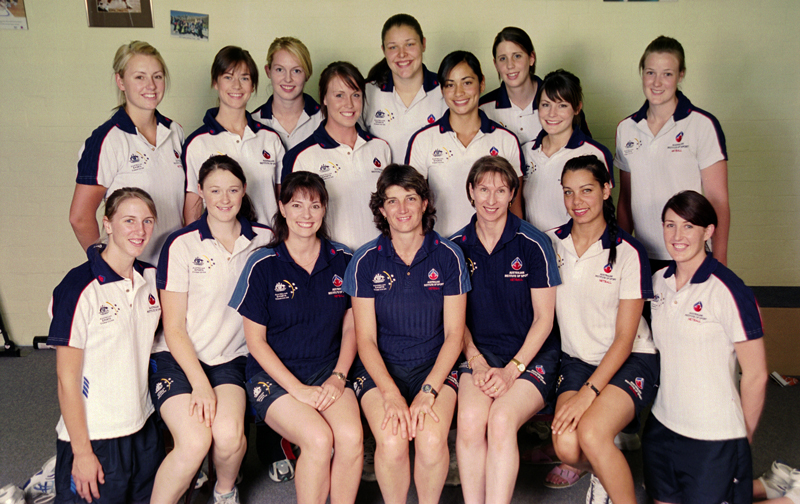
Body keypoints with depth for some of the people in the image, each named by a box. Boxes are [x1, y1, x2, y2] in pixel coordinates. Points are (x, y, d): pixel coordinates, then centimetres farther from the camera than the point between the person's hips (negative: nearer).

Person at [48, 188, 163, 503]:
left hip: (142, 428, 6)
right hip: (93, 436, -6)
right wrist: (82, 452, -12)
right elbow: (67, 378, -13)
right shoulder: (81, 287, -16)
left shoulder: (151, 278, 2)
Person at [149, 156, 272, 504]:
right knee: (195, 441, -26)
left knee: (229, 434, -25)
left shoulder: (263, 240, 3)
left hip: (230, 358, 2)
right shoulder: (182, 244, -5)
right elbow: (174, 327, -4)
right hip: (177, 357, -2)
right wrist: (200, 384, -14)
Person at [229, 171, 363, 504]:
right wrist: (298, 389, -12)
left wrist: (338, 377, -4)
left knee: (352, 436, -26)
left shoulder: (342, 260, 5)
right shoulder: (263, 266, -3)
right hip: (274, 375, -2)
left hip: (328, 371, 3)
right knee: (319, 439, -28)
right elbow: (255, 340, -2)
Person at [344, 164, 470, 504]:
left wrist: (427, 392, -12)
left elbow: (453, 333, 0)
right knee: (392, 442, -26)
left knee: (432, 441, -27)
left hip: (434, 365, 0)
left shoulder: (448, 256, 0)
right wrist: (391, 394, -16)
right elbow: (366, 338, -2)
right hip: (380, 366, 0)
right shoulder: (366, 261, -1)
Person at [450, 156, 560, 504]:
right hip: (479, 351, 2)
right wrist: (477, 362, -4)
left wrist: (512, 369, -11)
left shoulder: (533, 244, -4)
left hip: (532, 353, -2)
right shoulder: (456, 247, 6)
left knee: (501, 420, -29)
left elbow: (544, 319, -1)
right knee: (470, 418, -27)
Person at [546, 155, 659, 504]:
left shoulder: (627, 252, -11)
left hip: (629, 361, -3)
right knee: (566, 445, -20)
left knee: (591, 433, -30)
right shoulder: (551, 243, 0)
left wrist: (588, 392, -20)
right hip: (576, 359, 4)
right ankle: (603, 471, 15)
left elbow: (624, 337, -11)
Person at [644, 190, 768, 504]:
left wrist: (743, 437, -2)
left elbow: (755, 376, -11)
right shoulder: (659, 281, 2)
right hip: (662, 426, 6)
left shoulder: (728, 291, -17)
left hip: (714, 439, -6)